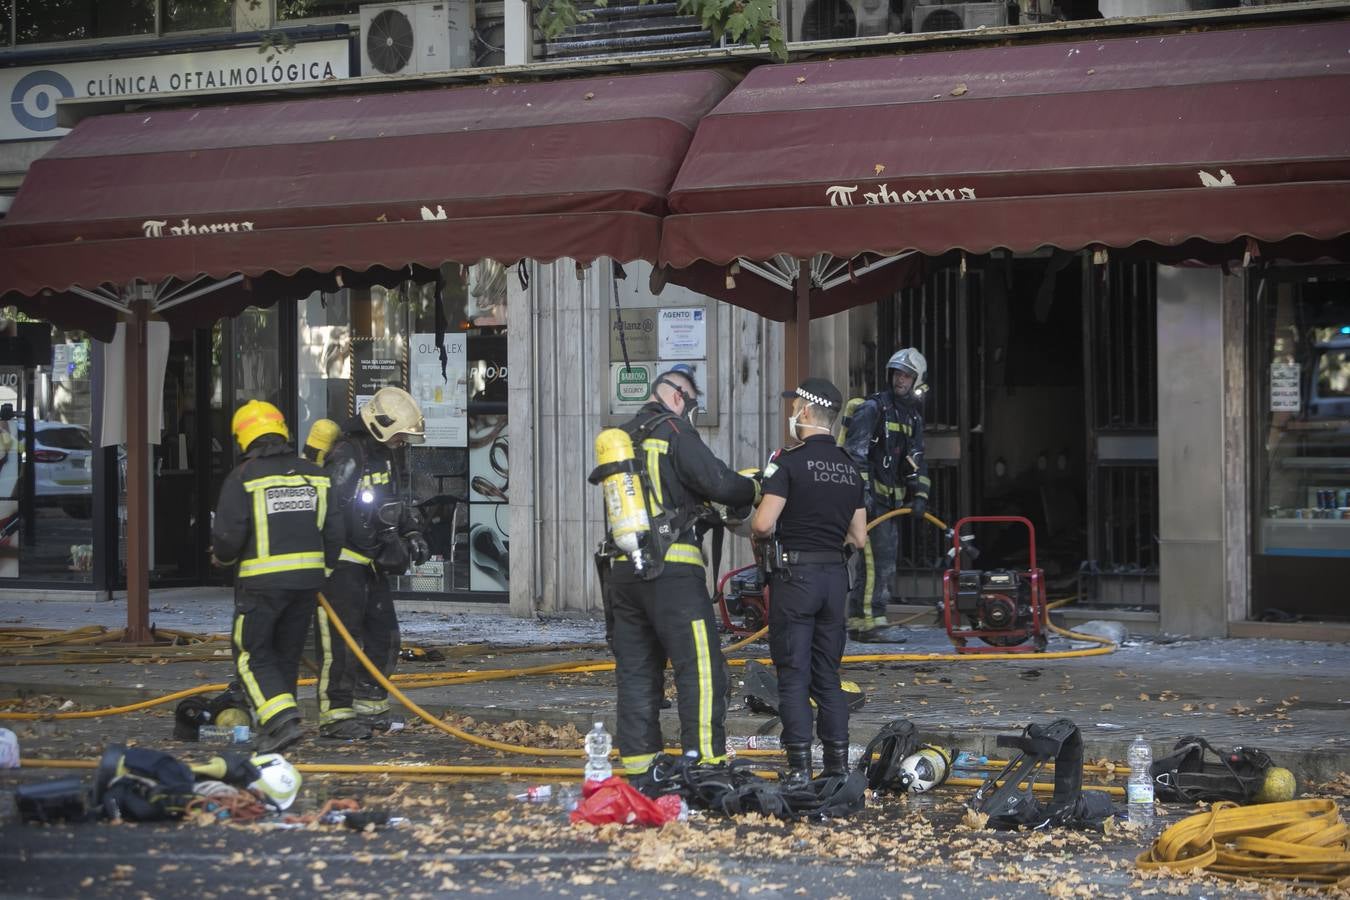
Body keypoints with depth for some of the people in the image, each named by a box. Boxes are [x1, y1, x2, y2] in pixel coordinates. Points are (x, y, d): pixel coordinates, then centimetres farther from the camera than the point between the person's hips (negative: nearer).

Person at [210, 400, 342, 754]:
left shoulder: (243, 477, -8)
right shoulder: (312, 474, 7)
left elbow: (228, 535, -12)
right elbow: (333, 530, 8)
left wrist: (221, 556, 10)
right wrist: (322, 572, 21)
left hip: (262, 580, -5)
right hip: (308, 577, 5)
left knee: (253, 655, 3)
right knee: (287, 653, 16)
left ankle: (280, 719, -14)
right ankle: (275, 723, 23)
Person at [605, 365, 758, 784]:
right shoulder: (673, 431, -5)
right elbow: (718, 482, -11)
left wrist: (700, 507, 22)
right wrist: (754, 490, 6)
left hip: (624, 571, 8)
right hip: (671, 570, -8)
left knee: (637, 672, 12)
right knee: (702, 671, -6)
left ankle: (640, 771, 13)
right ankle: (706, 764, -9)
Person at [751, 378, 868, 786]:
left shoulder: (790, 461, -11)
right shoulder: (850, 467, 11)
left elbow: (763, 523, -18)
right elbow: (859, 538, 12)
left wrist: (757, 535, 3)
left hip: (795, 575, -6)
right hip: (836, 577, 6)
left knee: (793, 675, -2)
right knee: (827, 675, 13)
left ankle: (799, 765, -4)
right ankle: (838, 762, 12)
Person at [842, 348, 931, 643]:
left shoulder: (913, 416, 17)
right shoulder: (873, 408, -8)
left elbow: (916, 460, 16)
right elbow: (855, 453, -15)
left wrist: (920, 495, 3)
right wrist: (862, 492, -22)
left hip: (891, 498, 8)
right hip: (870, 496, -8)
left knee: (885, 560, 9)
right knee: (878, 557, -14)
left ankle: (857, 620, 15)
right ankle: (871, 621, -13)